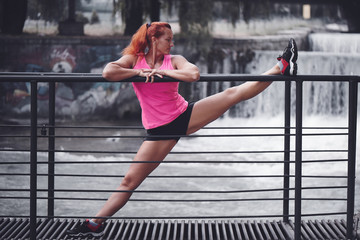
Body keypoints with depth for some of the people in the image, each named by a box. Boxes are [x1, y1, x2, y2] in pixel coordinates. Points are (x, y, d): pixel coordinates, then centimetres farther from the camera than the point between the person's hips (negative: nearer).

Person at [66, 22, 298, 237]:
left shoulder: (174, 60, -1)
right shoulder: (133, 60, -2)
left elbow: (194, 74, -23)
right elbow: (108, 72, -22)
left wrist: (162, 71, -18)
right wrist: (140, 72, -18)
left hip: (185, 115, 1)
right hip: (160, 129, -1)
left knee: (235, 93, -4)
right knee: (130, 181, -5)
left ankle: (282, 67, 3)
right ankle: (95, 223, 0)